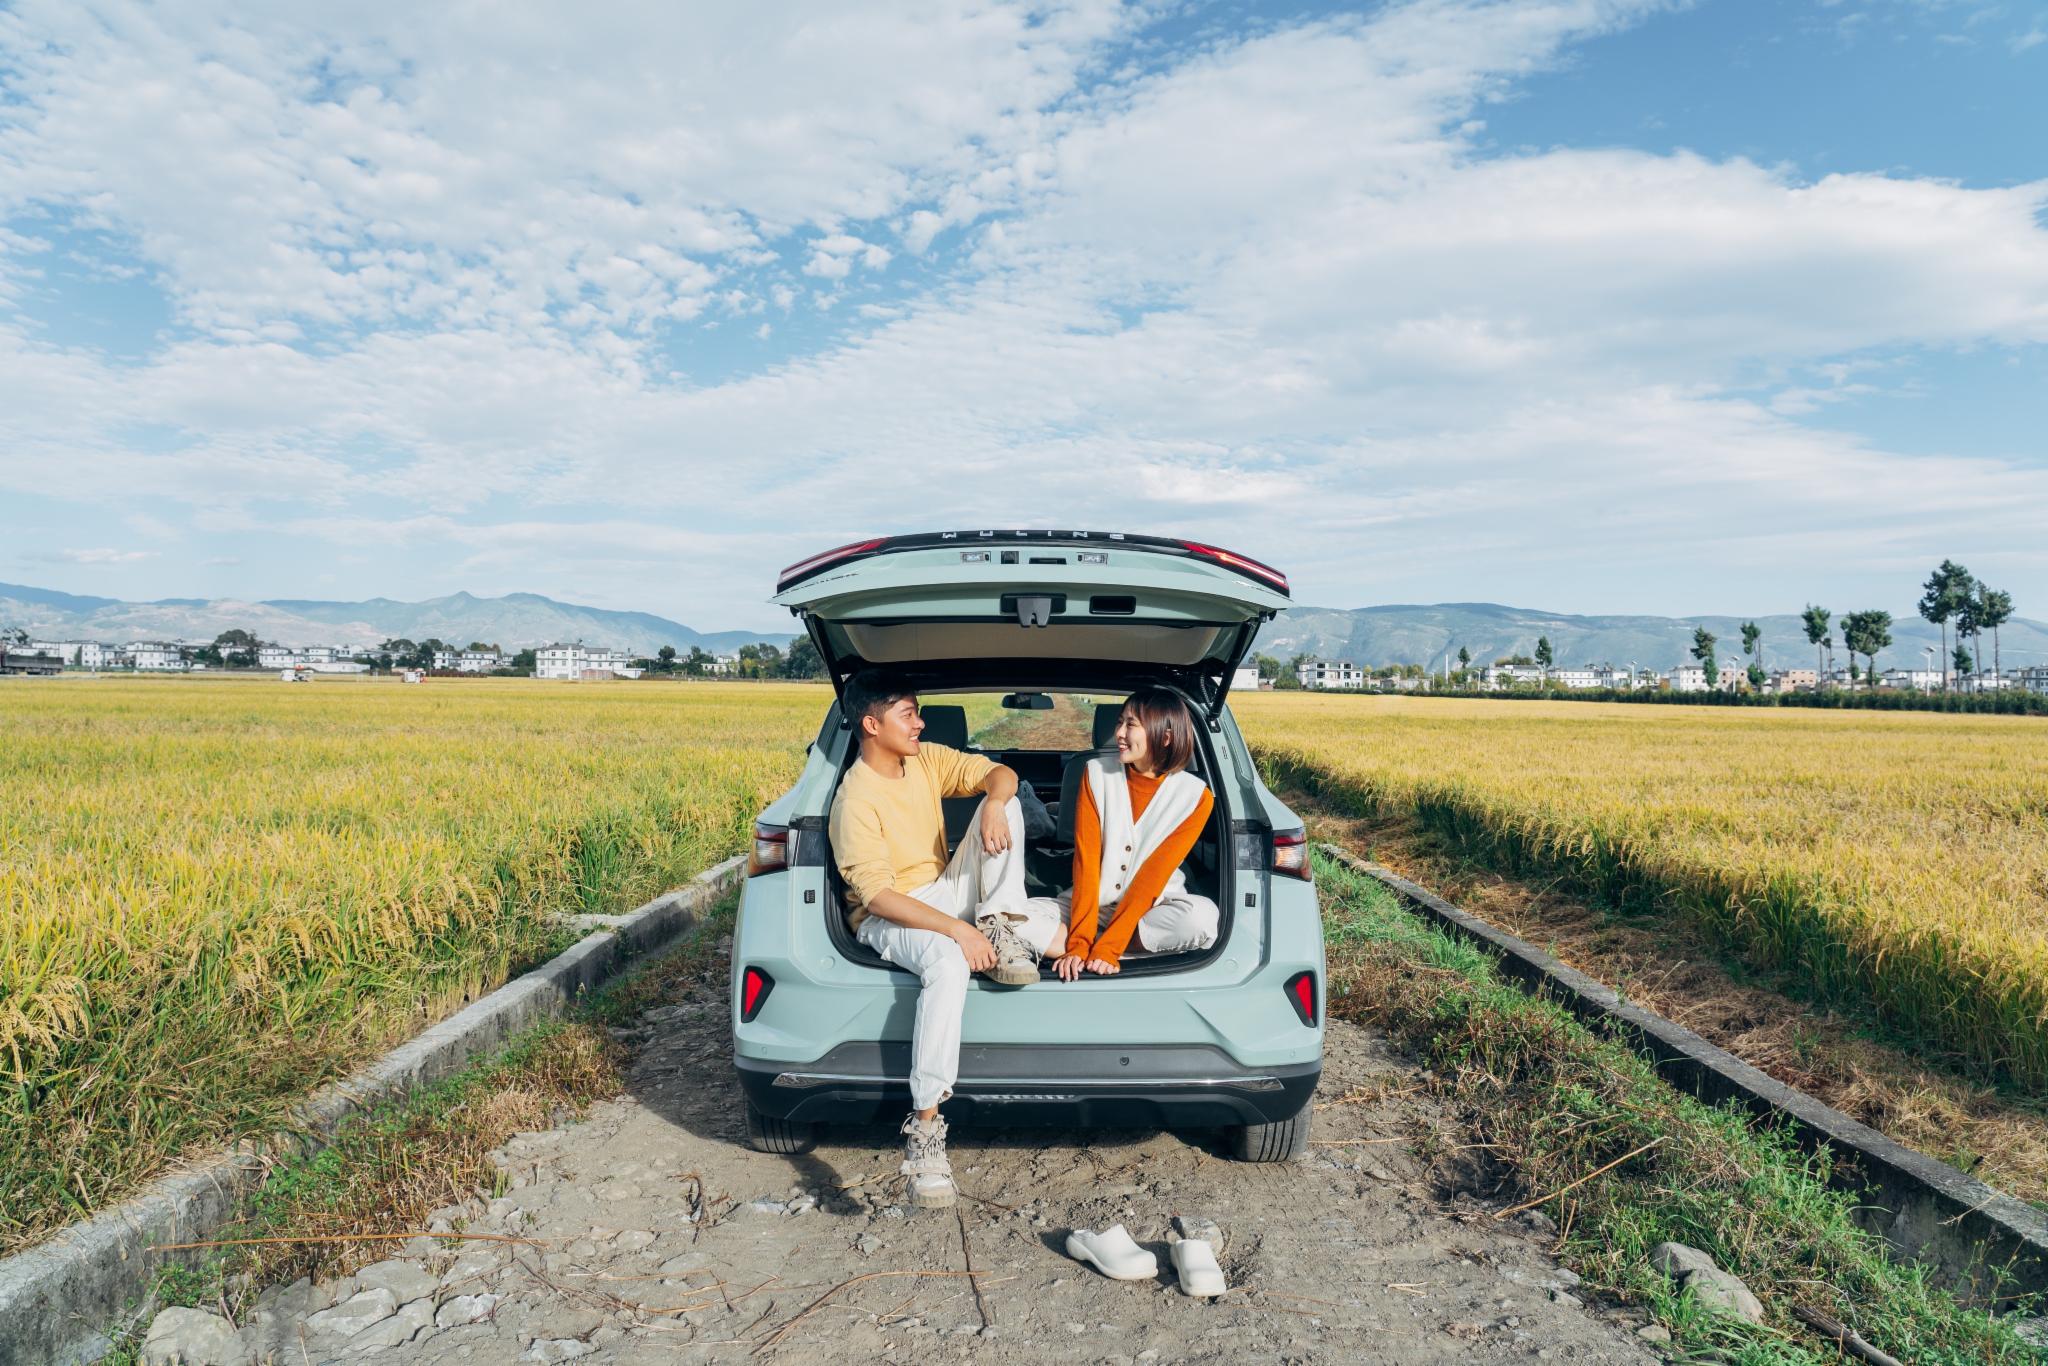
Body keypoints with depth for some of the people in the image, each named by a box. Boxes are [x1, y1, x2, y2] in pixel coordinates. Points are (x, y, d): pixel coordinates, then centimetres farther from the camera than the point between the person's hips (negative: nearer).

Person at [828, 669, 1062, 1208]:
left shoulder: (926, 759, 1)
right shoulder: (856, 799, -19)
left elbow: (1000, 773, -2)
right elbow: (876, 895, -26)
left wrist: (995, 804, -27)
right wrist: (956, 929, -34)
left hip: (946, 892, 7)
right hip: (887, 918, -7)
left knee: (1005, 800, -9)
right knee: (949, 964, -42)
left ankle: (1001, 928, -16)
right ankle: (924, 1124, -34)